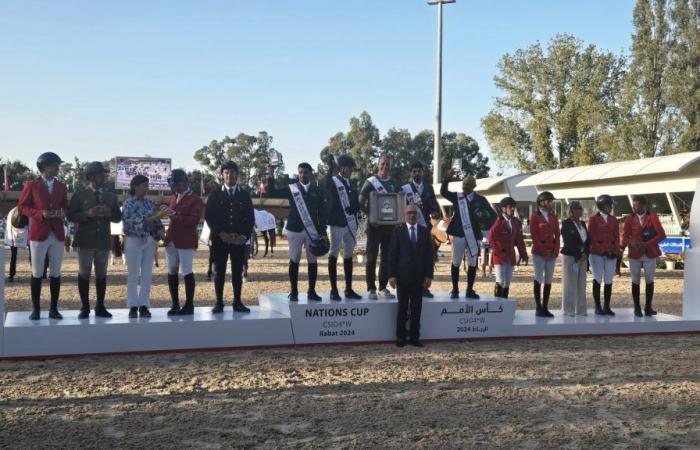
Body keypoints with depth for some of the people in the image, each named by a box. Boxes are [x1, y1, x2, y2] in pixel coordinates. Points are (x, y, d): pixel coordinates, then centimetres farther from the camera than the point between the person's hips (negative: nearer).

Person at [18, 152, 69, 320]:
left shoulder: (61, 187, 12)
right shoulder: (31, 185, 2)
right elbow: (22, 207, 1)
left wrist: (63, 213, -5)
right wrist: (40, 214, -14)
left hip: (57, 235, 3)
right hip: (39, 234, -3)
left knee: (56, 273, 4)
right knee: (37, 273, 1)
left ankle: (53, 308, 10)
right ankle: (35, 309, 7)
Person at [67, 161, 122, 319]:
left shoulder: (111, 196, 12)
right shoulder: (79, 195, 2)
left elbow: (118, 218, 13)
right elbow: (71, 216, -4)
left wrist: (110, 213, -9)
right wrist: (87, 214, -19)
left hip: (104, 241, 3)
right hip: (85, 240, -3)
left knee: (101, 274, 6)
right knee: (84, 274, 0)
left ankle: (100, 307, 12)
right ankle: (85, 308, 5)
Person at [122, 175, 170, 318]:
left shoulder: (149, 203, 9)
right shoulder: (129, 203, -8)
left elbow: (156, 221, 13)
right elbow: (135, 222, -20)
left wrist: (159, 230, -9)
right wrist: (156, 217, -29)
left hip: (149, 241, 5)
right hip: (134, 241, -5)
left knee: (147, 275, 4)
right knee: (133, 275, 1)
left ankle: (143, 306, 9)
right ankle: (133, 306, 5)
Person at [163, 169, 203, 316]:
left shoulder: (195, 199, -6)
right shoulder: (173, 197, 17)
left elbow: (195, 220, -16)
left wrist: (178, 217, -28)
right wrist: (168, 213, 10)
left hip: (186, 241, -7)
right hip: (171, 240, 7)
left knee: (187, 272, -5)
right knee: (172, 271, 8)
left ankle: (189, 305, 2)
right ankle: (174, 305, 16)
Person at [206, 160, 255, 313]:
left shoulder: (245, 195, 9)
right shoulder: (215, 194, 6)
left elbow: (250, 218, 7)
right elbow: (209, 216, 0)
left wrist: (244, 236, -7)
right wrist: (221, 234, -10)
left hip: (239, 240, 1)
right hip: (219, 239, -1)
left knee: (238, 271, 3)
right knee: (219, 271, 0)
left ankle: (237, 302, 9)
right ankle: (219, 302, 5)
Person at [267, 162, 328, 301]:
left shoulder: (317, 190, 5)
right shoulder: (291, 188, 2)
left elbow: (322, 212, 4)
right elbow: (272, 192, -6)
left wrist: (323, 232, 0)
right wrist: (271, 177, -20)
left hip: (313, 230, 1)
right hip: (295, 229, -1)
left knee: (312, 261, 5)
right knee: (294, 260, 3)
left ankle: (311, 291, 13)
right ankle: (294, 292, 9)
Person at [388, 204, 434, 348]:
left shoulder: (425, 231, 8)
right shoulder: (398, 230, 2)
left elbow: (429, 254, 6)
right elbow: (392, 254, -1)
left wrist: (429, 275, -1)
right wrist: (392, 275, -8)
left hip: (419, 276, 2)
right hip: (403, 275, -2)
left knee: (417, 307, 5)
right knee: (402, 307, 3)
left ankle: (414, 337, 12)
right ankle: (400, 337, 11)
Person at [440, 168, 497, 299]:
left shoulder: (480, 200, 5)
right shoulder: (457, 197, 5)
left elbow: (493, 215, 6)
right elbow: (443, 192, -9)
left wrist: (486, 224, -13)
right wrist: (447, 179, -24)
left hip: (473, 236, 1)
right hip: (459, 234, -1)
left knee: (473, 264, 5)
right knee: (456, 263, 5)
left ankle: (470, 290, 14)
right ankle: (455, 290, 14)